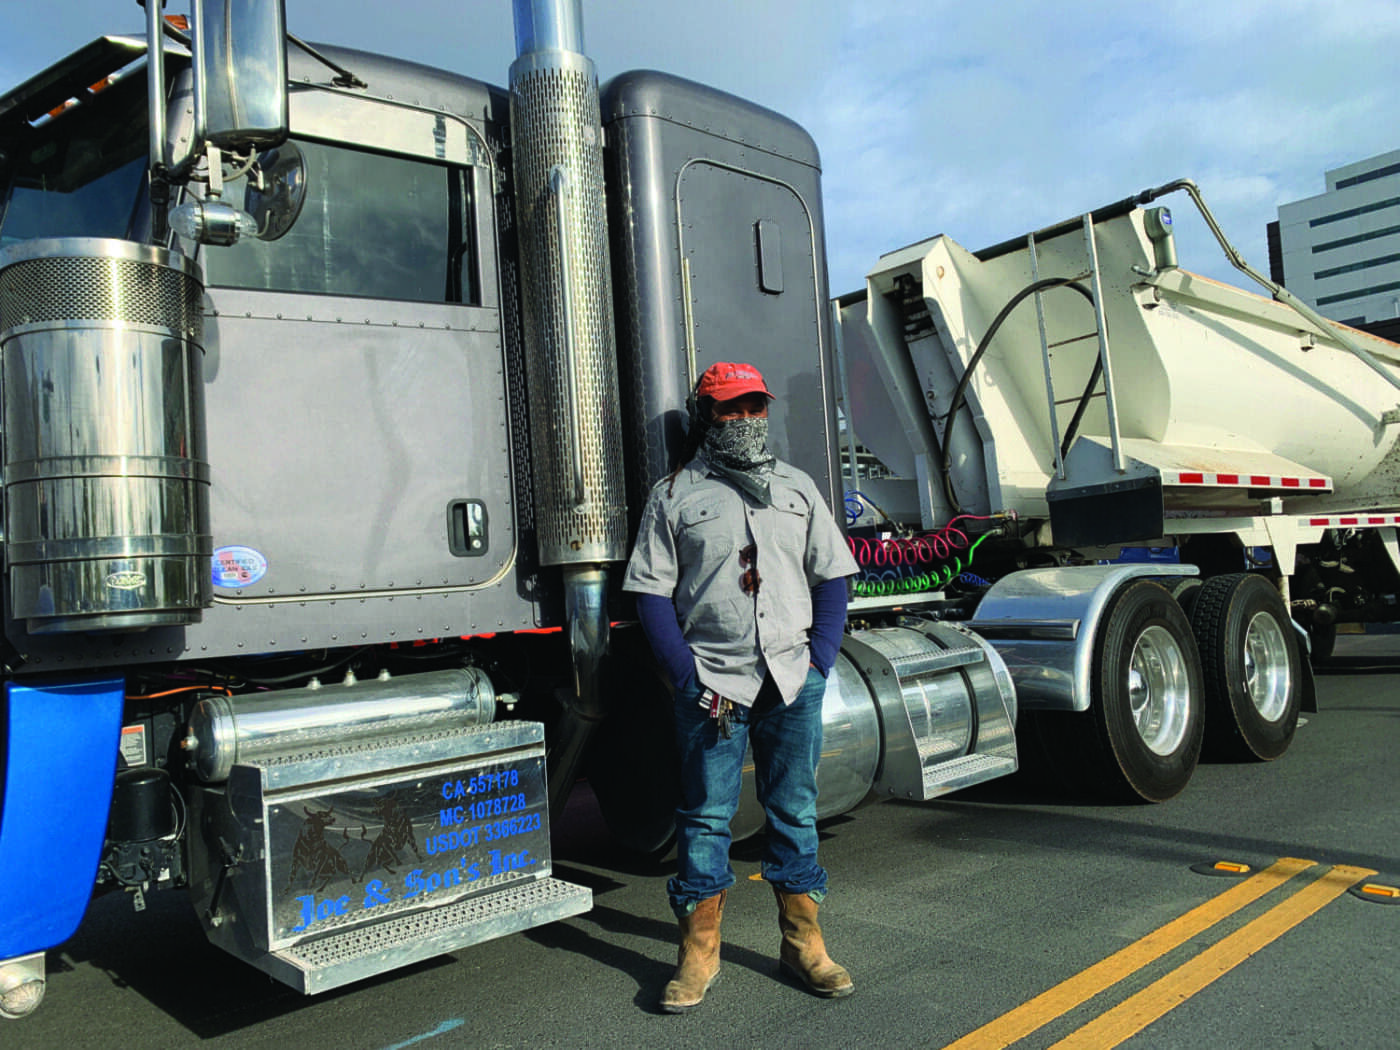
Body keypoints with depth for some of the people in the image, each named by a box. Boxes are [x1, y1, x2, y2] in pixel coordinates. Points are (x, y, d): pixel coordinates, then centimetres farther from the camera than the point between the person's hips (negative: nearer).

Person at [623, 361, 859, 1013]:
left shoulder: (796, 488, 13)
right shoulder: (675, 495, 3)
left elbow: (831, 578, 12)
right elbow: (652, 593, -2)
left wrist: (819, 661, 0)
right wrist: (688, 677, -10)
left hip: (793, 679, 3)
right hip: (711, 682, -3)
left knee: (795, 809, 10)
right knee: (706, 814, 3)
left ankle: (802, 944, 23)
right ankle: (699, 952, 17)